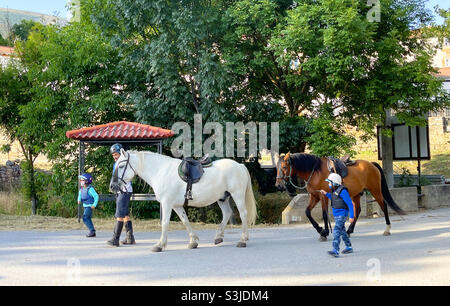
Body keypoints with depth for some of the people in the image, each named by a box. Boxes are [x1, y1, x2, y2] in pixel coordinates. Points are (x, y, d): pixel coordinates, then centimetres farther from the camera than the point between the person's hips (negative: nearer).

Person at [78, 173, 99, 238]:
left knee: (85, 218, -14)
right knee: (88, 219, 12)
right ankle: (93, 233, 19)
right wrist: (79, 200, 0)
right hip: (85, 206, 9)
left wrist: (94, 205, -20)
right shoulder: (81, 189, 6)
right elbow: (80, 195, 20)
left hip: (90, 206, -9)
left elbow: (96, 196, -18)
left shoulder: (90, 189, -18)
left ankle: (92, 230, -7)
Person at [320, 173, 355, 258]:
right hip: (336, 215, 10)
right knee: (342, 231, 18)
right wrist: (326, 194, 21)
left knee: (337, 231, -16)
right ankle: (349, 247, 32)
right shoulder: (334, 190, 8)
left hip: (342, 214, -10)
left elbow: (350, 204, -18)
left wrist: (352, 216, -21)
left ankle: (335, 251, -22)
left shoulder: (342, 191, -20)